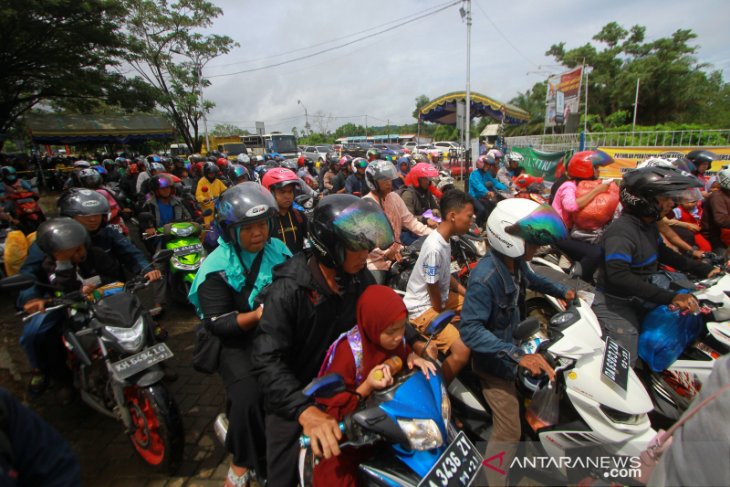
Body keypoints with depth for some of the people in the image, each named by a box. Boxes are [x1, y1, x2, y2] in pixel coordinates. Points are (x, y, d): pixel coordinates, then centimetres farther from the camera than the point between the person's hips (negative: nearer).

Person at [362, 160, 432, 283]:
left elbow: (410, 221, 1)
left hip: (396, 252, 6)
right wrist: (385, 253, -32)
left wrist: (434, 233, -11)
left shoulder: (394, 197, 4)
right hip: (376, 259, -5)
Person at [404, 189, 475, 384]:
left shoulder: (445, 239, 1)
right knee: (462, 351, -22)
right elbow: (433, 290, -21)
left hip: (442, 297, 10)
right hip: (425, 308, -10)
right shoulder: (435, 248, -29)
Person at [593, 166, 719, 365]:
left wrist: (703, 269, 17)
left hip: (641, 299, 10)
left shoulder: (649, 225, 7)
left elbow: (661, 252, 25)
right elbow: (619, 276, -35)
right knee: (623, 364, -14)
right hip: (616, 304, -10)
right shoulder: (621, 231, -25)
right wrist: (670, 297, -35)